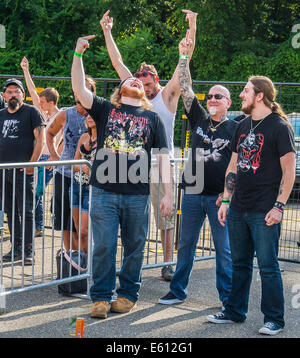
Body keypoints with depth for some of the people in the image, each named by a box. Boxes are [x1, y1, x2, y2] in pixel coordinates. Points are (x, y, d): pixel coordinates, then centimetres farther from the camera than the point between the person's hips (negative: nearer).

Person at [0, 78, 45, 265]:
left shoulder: (31, 112, -1)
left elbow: (41, 139, -7)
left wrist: (32, 163, -13)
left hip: (23, 171, -6)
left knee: (26, 211, -5)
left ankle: (28, 250, -1)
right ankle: (16, 248, 17)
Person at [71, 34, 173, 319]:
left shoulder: (152, 118, 11)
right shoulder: (105, 109, 11)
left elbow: (163, 157, 8)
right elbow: (79, 89, -4)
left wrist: (168, 194, 1)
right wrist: (78, 53, -12)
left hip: (137, 194, 1)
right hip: (104, 192, -1)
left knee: (134, 248, 8)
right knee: (103, 247, -1)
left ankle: (128, 294, 22)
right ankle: (101, 297, 10)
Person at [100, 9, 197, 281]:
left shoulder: (168, 95, 1)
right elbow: (118, 63, 13)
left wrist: (192, 30, -14)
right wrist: (107, 32, 13)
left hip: (162, 165, -3)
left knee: (166, 218, 2)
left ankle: (167, 264, 8)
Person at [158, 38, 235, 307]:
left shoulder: (235, 128, 0)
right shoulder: (199, 119, 8)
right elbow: (185, 88, 2)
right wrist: (184, 57, -5)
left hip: (220, 196, -3)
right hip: (193, 192, 3)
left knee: (224, 248, 3)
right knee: (186, 245, 10)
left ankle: (228, 297, 13)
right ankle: (178, 291, 21)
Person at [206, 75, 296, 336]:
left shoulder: (279, 127, -7)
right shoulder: (242, 127, 15)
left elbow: (289, 171, -10)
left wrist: (279, 206, -16)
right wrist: (226, 201, 14)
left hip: (264, 212, -7)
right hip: (238, 209, 7)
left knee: (268, 266, -2)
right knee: (240, 263, 15)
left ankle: (274, 319, 8)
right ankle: (235, 312, 25)